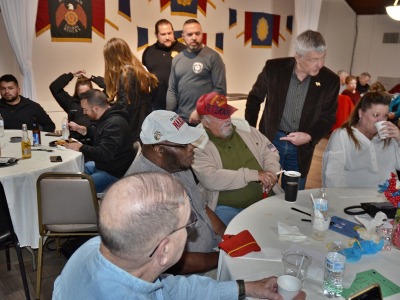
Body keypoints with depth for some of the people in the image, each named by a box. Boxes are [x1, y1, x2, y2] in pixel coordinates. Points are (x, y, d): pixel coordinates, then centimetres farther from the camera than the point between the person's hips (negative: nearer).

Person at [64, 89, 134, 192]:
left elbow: (104, 154, -33)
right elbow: (99, 135, 27)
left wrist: (80, 148, -20)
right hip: (101, 165, 11)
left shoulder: (114, 124, -27)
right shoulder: (107, 118, 7)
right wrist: (80, 129, 14)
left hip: (113, 173, -11)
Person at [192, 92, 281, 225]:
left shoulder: (243, 127, 8)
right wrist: (252, 174, -21)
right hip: (227, 208, -5)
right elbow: (210, 179, -22)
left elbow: (268, 150, 16)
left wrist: (271, 171, -5)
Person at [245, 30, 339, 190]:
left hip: (302, 147, 1)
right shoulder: (274, 68, -9)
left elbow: (328, 117, 2)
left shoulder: (330, 80, -7)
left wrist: (310, 136, -15)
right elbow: (254, 98, 5)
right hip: (270, 140, -1)